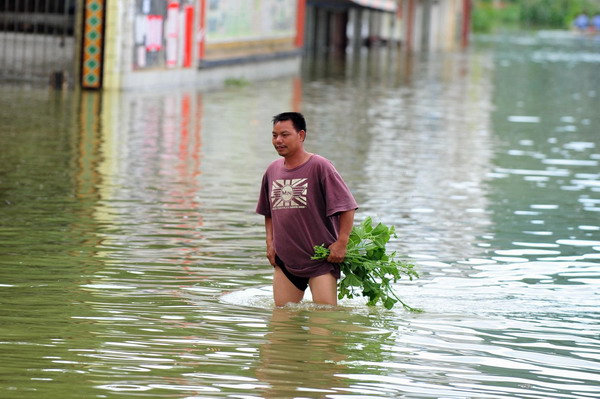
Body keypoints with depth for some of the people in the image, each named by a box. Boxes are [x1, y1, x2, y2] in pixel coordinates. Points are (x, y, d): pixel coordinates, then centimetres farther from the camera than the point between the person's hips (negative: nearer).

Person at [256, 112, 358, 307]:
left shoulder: (319, 166, -9)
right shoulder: (272, 170, 9)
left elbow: (347, 207, -9)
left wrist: (341, 243, -14)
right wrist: (270, 242, 11)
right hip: (284, 259, 5)